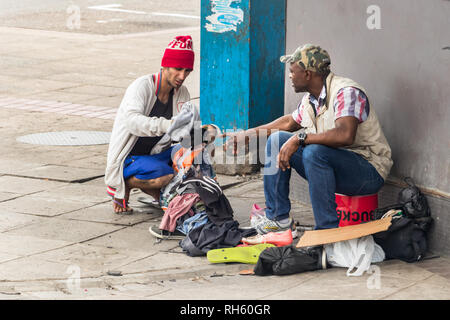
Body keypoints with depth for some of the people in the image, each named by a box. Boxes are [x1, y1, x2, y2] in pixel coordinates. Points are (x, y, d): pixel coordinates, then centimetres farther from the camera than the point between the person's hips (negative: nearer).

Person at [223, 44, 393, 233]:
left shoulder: (346, 93, -21)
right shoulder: (311, 99, 7)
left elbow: (345, 135, -38)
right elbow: (289, 122, 27)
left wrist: (300, 138, -33)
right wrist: (245, 136, 27)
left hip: (369, 171, -9)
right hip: (333, 166, 9)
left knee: (314, 151, -35)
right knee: (277, 140, 7)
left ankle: (328, 230, -31)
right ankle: (278, 217, 7)